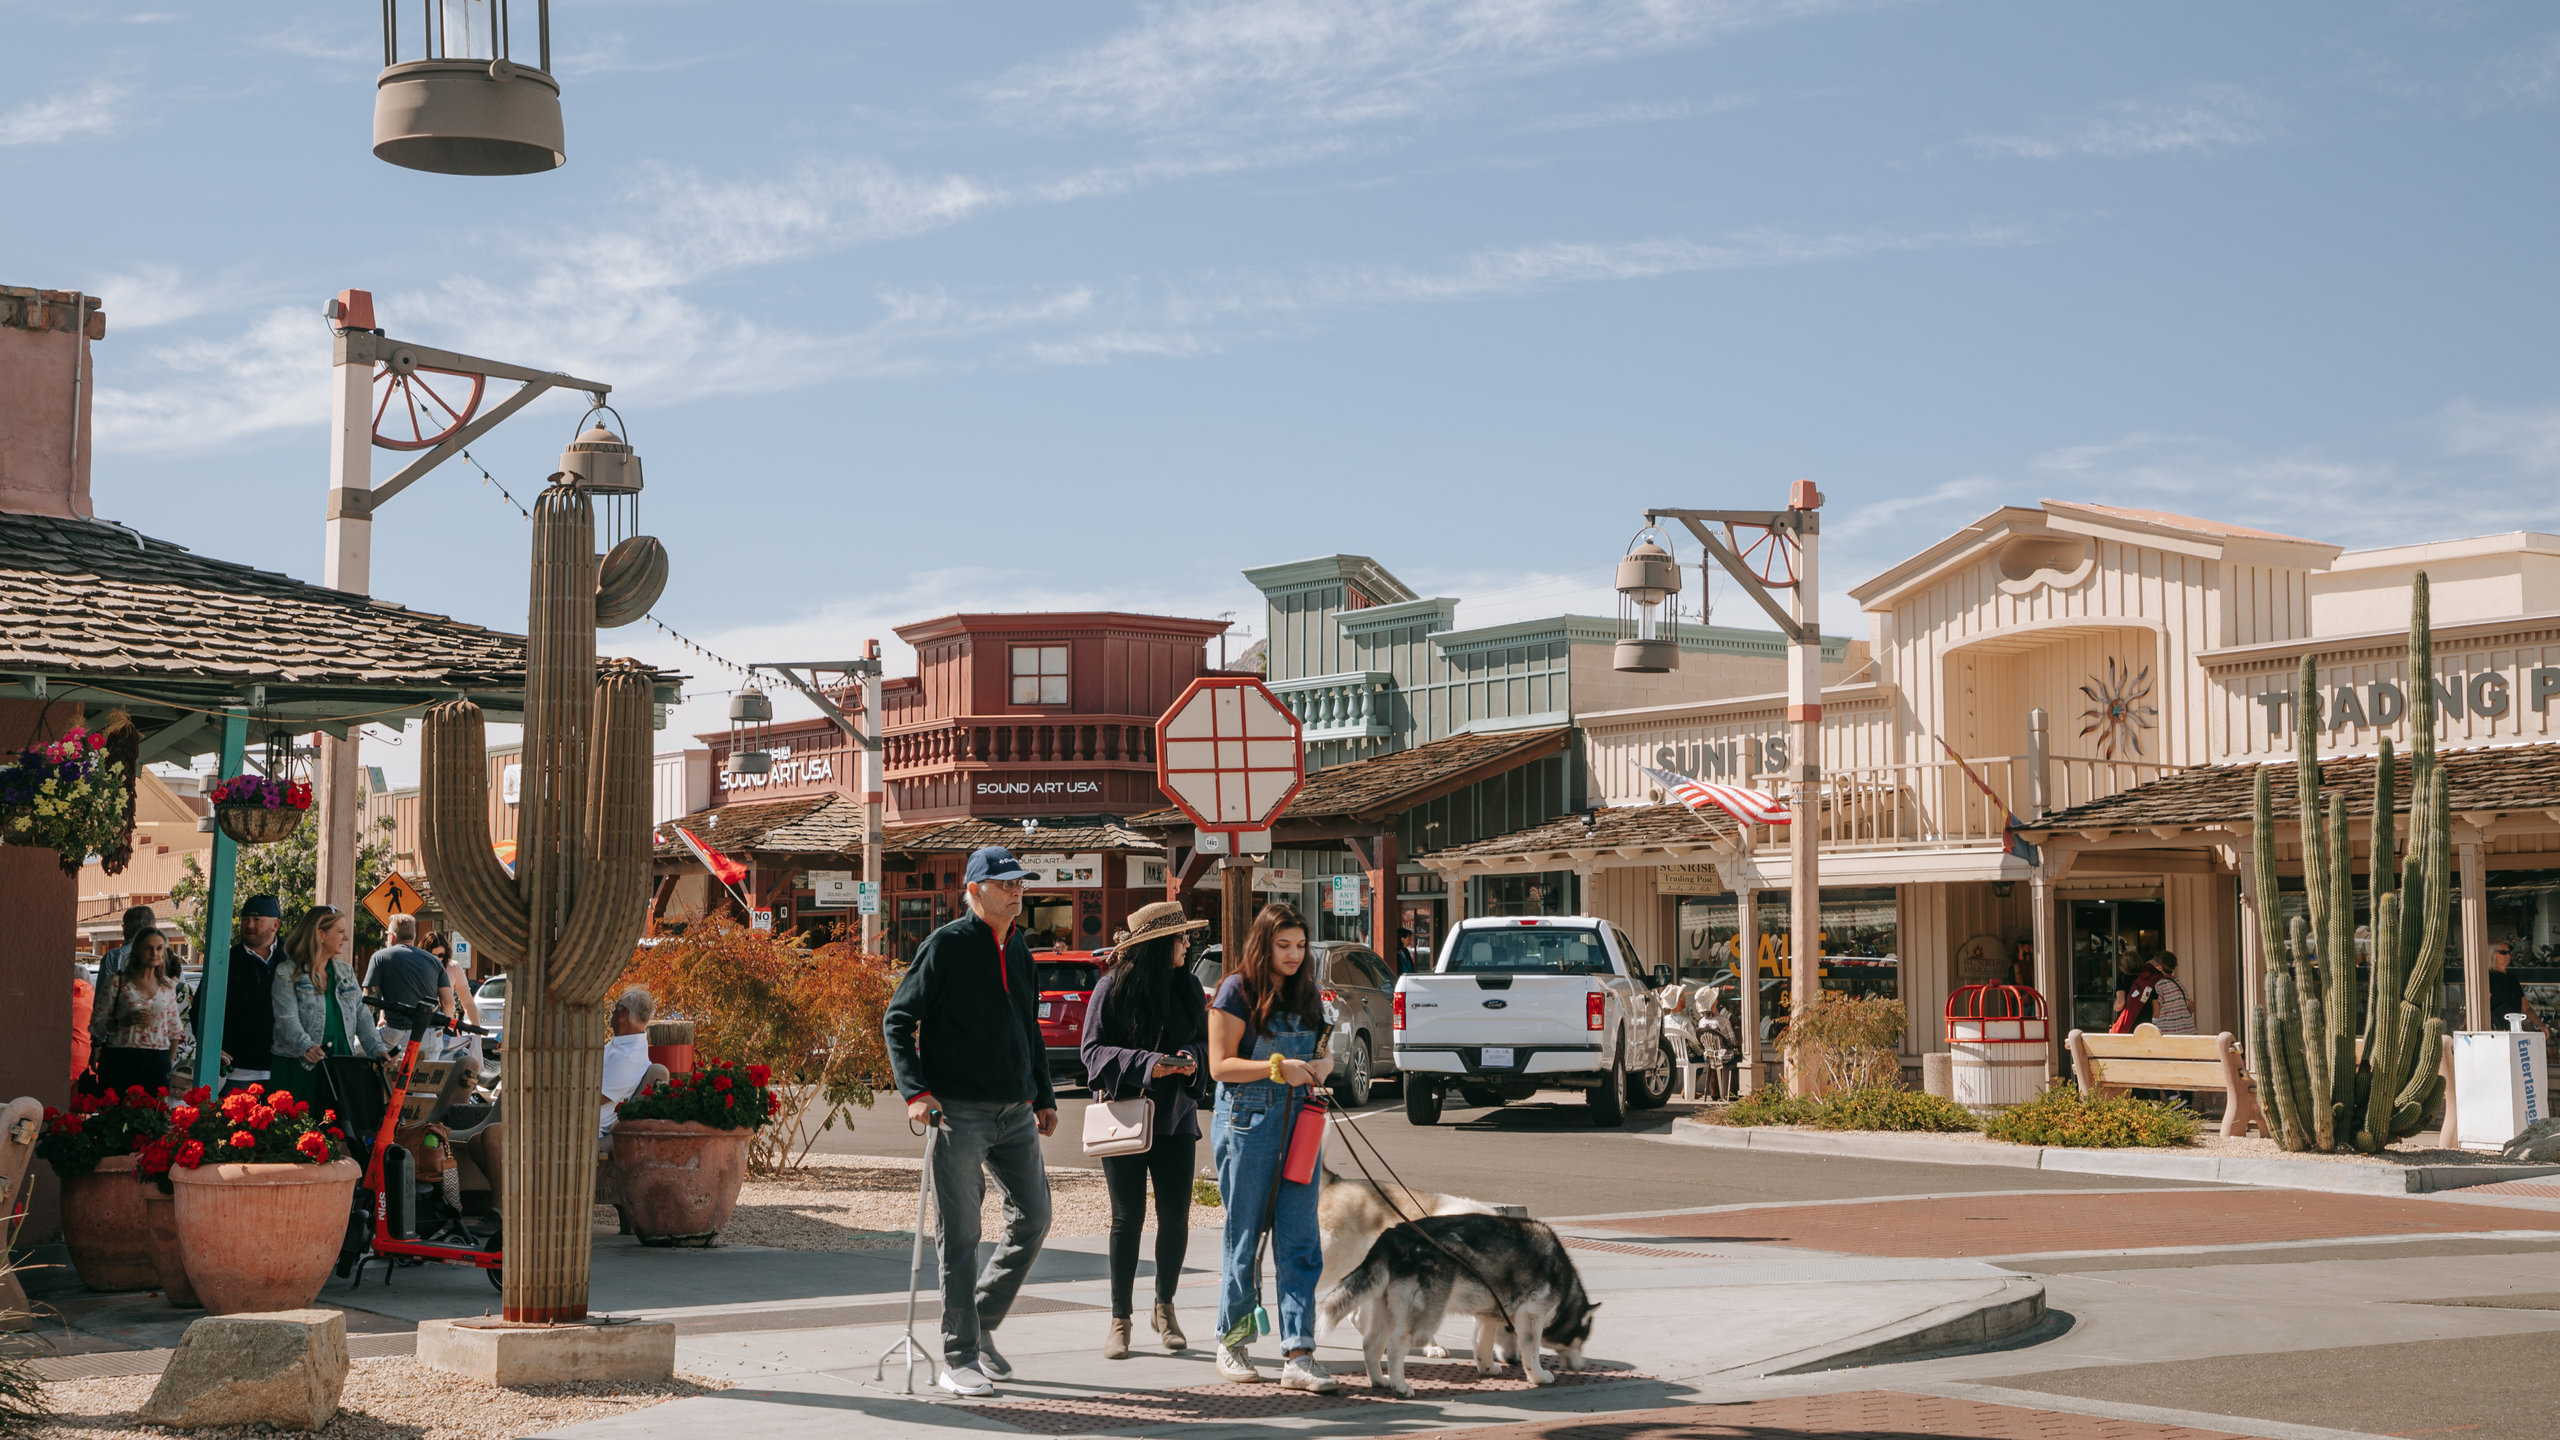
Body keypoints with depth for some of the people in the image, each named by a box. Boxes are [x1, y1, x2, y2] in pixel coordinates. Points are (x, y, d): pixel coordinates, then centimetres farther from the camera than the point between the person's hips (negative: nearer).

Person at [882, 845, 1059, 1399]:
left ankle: (982, 1325, 23)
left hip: (1015, 1113, 7)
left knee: (1033, 1217, 8)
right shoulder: (947, 946, -7)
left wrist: (1043, 1096, 21)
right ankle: (958, 1358, 3)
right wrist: (915, 1091, -19)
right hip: (958, 1112, -7)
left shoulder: (1019, 949, 15)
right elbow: (897, 1021, -8)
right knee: (960, 1236, -4)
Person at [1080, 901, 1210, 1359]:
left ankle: (1164, 1308, 21)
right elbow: (1093, 1050, -8)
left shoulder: (1187, 985, 6)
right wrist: (1146, 1063, -21)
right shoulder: (1113, 987, -7)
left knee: (1175, 1216, 2)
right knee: (1127, 1218, 1)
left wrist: (1193, 1059, -10)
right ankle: (1120, 1318, 12)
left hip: (1176, 1116, 4)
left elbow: (1204, 1041, 13)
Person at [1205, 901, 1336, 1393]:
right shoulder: (1237, 991, -5)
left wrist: (1322, 1066, -2)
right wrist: (1277, 1067, -20)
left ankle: (1298, 1357, -6)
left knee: (1300, 1241, -3)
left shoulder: (1306, 993, 12)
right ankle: (1231, 1343, 20)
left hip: (1299, 1122, 5)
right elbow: (1220, 1065, -8)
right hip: (1247, 1121, -5)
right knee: (1245, 1237, 4)